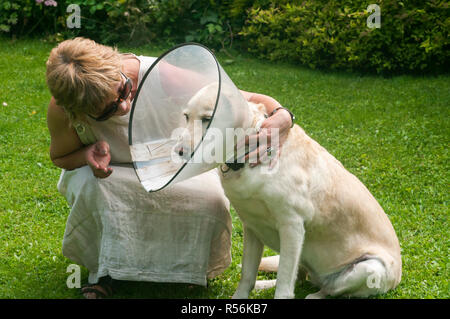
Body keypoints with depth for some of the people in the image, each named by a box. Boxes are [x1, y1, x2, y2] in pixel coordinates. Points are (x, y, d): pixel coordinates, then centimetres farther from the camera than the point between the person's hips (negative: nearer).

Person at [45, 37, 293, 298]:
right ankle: (104, 270, -9)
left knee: (212, 201, -28)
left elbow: (247, 100, -29)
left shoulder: (164, 78, -34)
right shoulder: (61, 110, -30)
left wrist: (282, 119, -51)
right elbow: (60, 157, -6)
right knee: (90, 182, -35)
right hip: (113, 177, 0)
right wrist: (88, 154, -30)